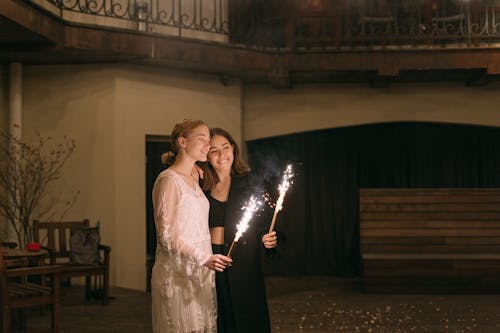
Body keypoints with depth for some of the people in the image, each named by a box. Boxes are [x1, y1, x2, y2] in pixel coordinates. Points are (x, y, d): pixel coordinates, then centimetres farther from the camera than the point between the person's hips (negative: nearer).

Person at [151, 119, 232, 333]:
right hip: (176, 274, -8)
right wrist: (203, 258, -23)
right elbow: (167, 235, -16)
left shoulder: (194, 181, 17)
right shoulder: (168, 180, -10)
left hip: (200, 274, 8)